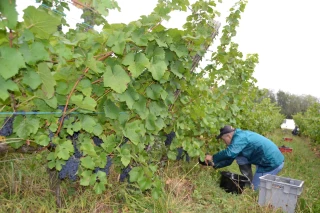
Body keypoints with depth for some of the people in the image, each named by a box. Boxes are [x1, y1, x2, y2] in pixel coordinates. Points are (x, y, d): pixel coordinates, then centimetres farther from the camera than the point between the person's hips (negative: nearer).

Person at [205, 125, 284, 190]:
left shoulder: (240, 137, -19)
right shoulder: (241, 135, 12)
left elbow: (229, 153, -34)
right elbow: (229, 159, 14)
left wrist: (213, 158, -21)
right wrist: (215, 164, 5)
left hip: (273, 163, -9)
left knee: (255, 188, 3)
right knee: (240, 158, 8)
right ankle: (250, 182, 14)